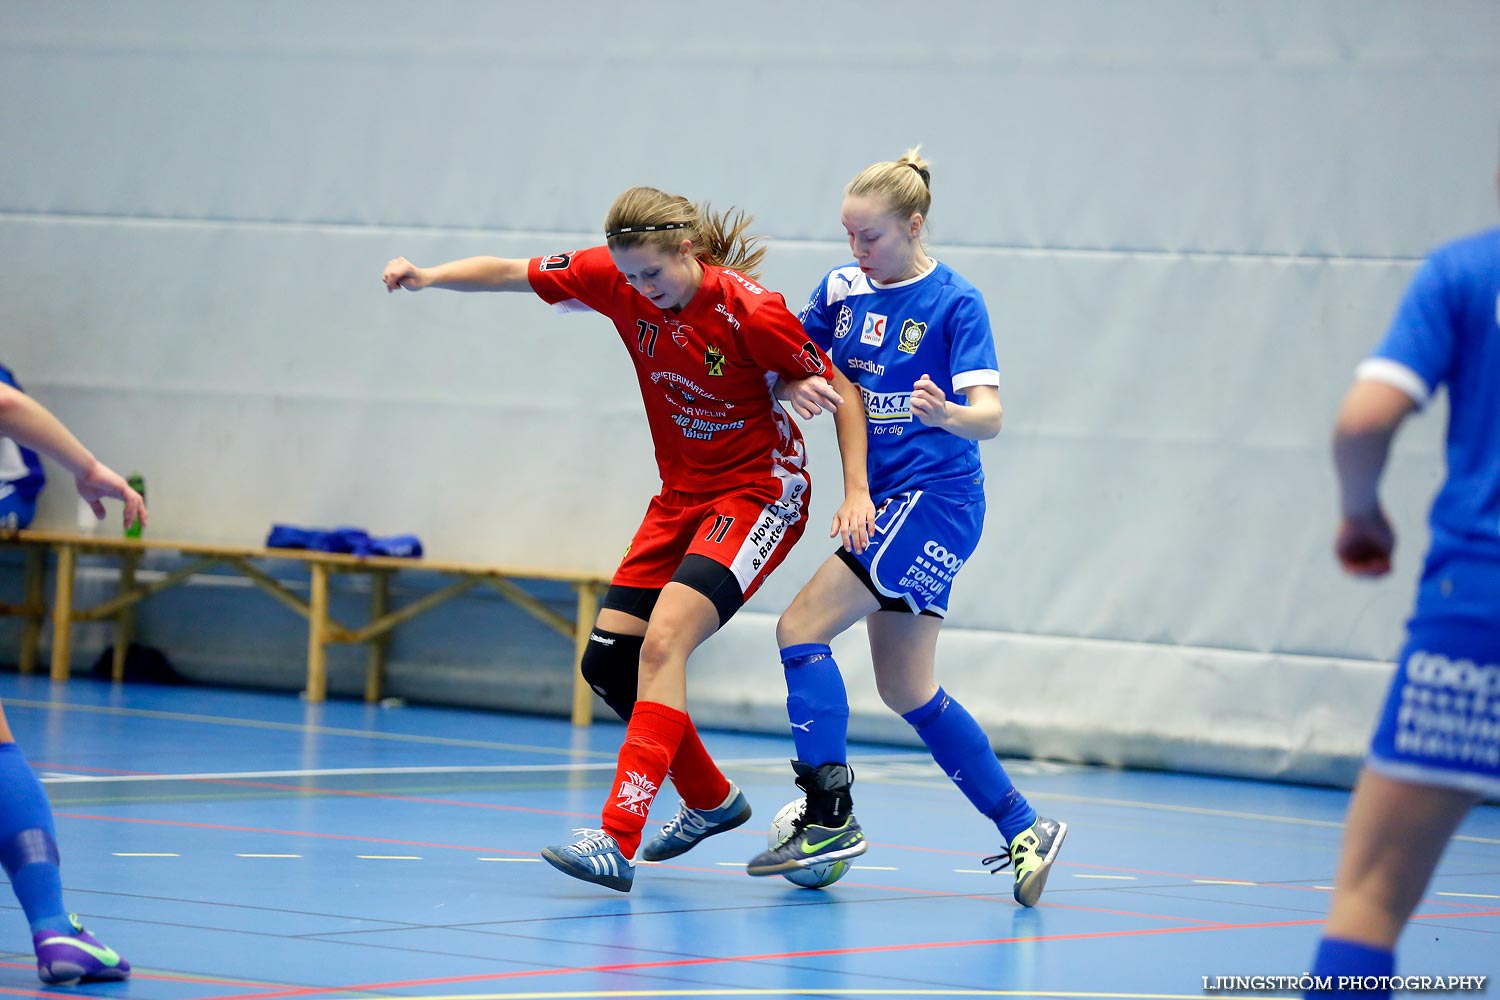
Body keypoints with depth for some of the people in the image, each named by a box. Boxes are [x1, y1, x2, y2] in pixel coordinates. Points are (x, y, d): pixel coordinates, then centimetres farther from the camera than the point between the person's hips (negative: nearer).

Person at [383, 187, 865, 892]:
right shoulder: (615, 277, -8)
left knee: (663, 642, -25)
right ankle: (711, 800, 26)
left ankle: (618, 841, -29)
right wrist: (428, 277, -15)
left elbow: (841, 389, -12)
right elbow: (511, 274, 1)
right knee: (608, 661, 3)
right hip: (682, 493, 7)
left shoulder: (751, 311, -22)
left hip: (760, 490, -7)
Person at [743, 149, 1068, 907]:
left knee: (801, 627, -14)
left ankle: (830, 815, -10)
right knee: (906, 690, 10)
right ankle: (1023, 829, 16)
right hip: (883, 500, 8)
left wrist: (946, 413, -41)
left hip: (934, 497, -8)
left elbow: (988, 416, -20)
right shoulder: (842, 290, 7)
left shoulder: (955, 303, -12)